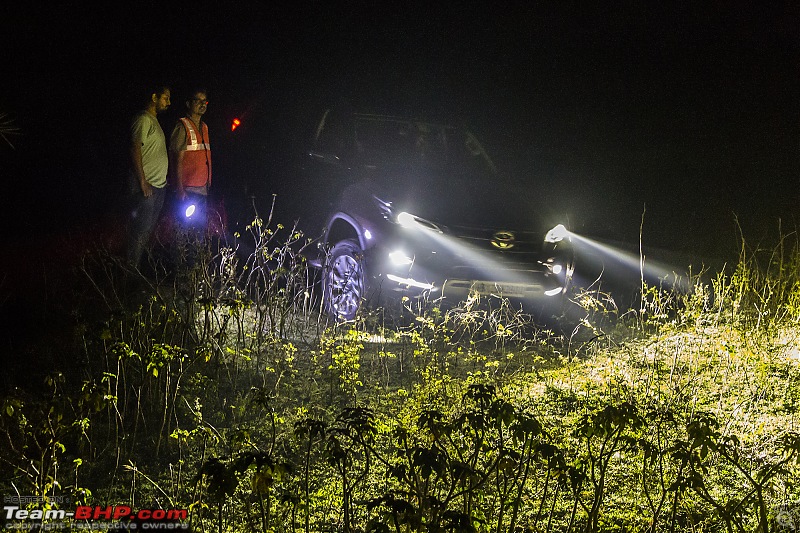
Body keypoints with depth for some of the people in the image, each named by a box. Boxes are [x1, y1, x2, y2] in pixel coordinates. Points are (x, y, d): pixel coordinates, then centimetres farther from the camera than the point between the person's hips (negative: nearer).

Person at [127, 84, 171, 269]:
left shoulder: (155, 121, 20)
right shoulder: (143, 120, -10)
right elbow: (135, 150, -17)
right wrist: (142, 181, -20)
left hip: (159, 185, 10)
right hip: (147, 185, -10)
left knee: (150, 228, 11)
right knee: (141, 228, -9)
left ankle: (140, 266, 16)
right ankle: (131, 267, -4)